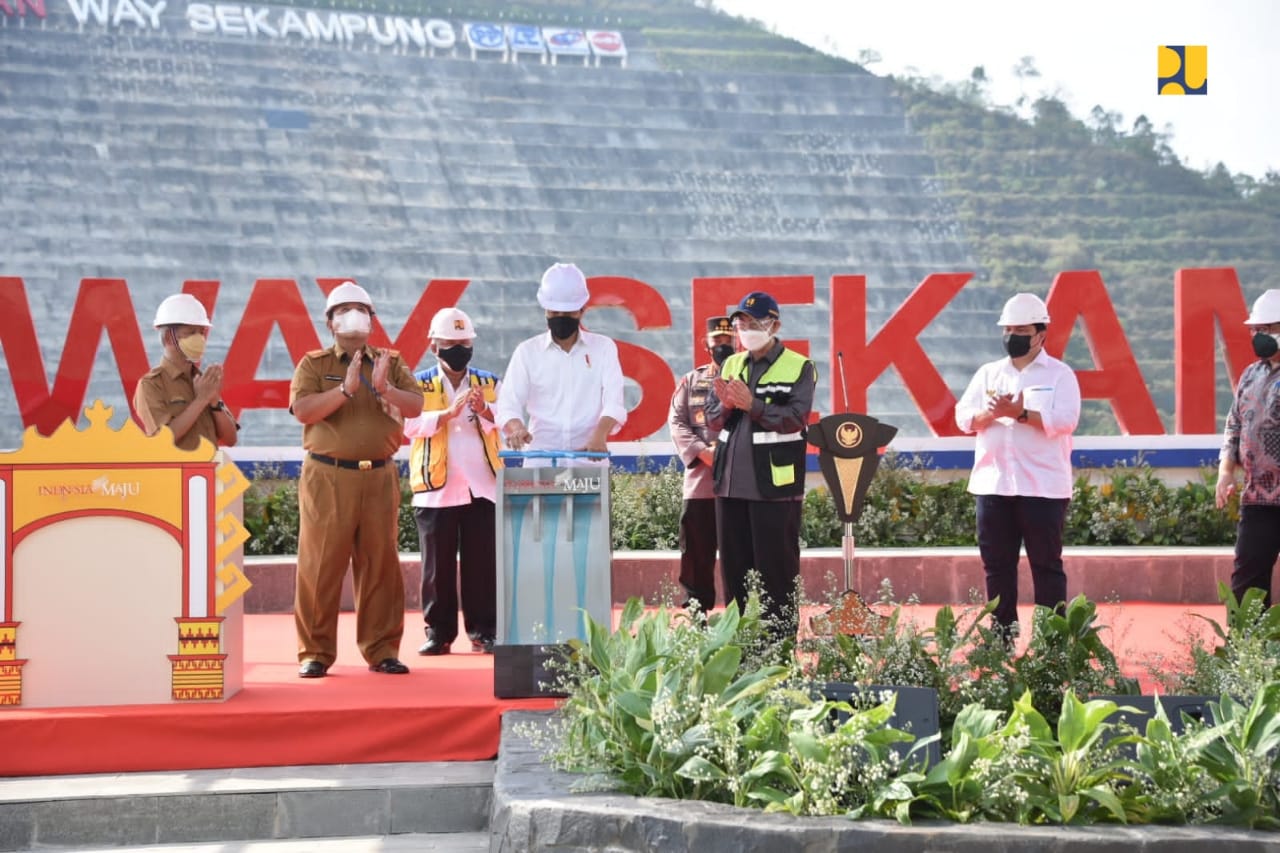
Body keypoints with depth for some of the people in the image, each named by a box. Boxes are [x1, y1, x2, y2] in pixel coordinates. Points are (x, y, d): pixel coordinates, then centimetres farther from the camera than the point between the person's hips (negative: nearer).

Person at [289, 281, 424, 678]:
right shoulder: (314, 364, 6)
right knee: (320, 566, -3)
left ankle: (382, 650, 10)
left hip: (380, 477, 3)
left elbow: (416, 405, 0)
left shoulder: (391, 363, 13)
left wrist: (384, 389, -18)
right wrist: (346, 388, -19)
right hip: (328, 477, -2)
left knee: (381, 565, 4)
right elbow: (302, 410, -10)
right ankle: (315, 652, 3)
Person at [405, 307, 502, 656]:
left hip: (482, 486, 1)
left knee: (483, 563, 0)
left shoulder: (490, 383, 12)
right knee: (438, 565, 1)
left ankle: (484, 631, 6)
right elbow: (412, 424, -10)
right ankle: (439, 632, 8)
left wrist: (485, 411, -19)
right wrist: (451, 411, -22)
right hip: (436, 488, -1)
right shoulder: (419, 384, 6)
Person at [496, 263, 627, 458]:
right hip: (540, 454, 0)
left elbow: (613, 400, 0)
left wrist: (599, 435, -20)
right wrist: (517, 428, -19)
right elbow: (509, 404, 4)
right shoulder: (527, 352, 11)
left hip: (588, 455, 0)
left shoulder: (603, 348, 11)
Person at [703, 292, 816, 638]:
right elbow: (712, 420, 11)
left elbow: (797, 418, -14)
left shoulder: (799, 368, -1)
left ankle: (781, 635, 4)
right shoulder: (731, 365, 16)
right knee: (734, 563, 9)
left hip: (774, 483, -5)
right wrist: (726, 405, -10)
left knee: (776, 563, -2)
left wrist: (753, 405, -22)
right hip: (731, 480, 6)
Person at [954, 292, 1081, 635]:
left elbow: (1065, 420, -11)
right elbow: (963, 417, 7)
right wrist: (991, 414, -13)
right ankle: (1001, 637, 13)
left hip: (1042, 486, -4)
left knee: (1047, 565, -1)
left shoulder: (1059, 375, 2)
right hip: (993, 482, 5)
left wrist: (1021, 413, -19)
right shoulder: (988, 373, 15)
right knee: (997, 565, 6)